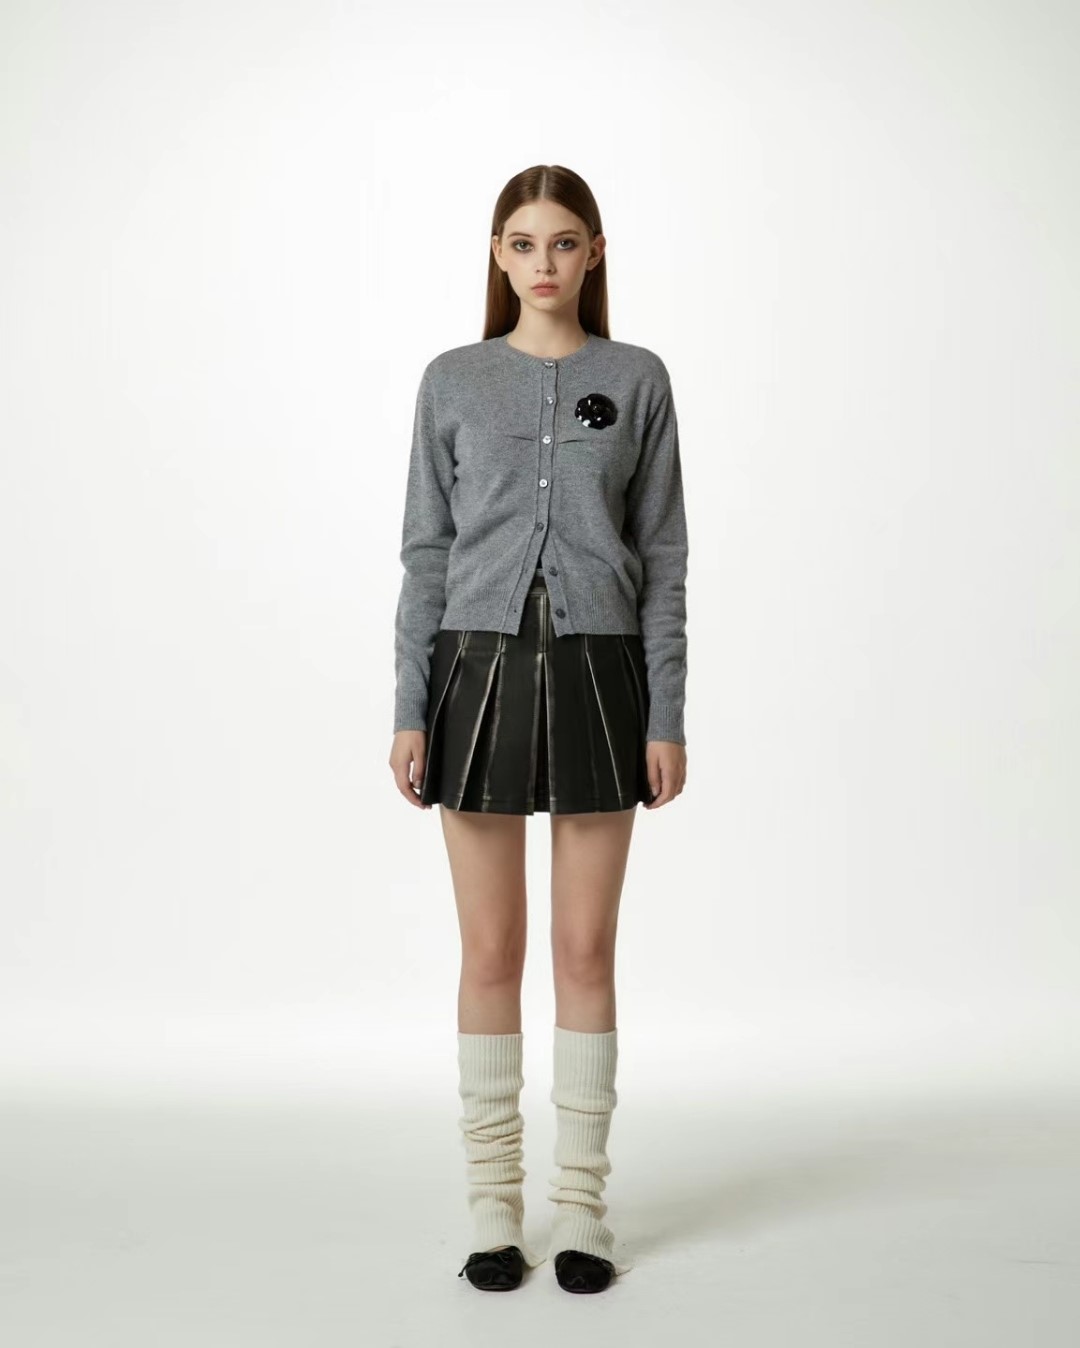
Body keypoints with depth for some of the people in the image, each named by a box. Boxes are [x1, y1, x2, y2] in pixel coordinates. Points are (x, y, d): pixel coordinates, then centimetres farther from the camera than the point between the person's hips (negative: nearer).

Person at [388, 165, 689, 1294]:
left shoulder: (637, 380, 5)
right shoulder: (453, 382, 6)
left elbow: (662, 555, 3)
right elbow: (426, 550, 5)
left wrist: (665, 716, -2)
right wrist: (410, 709, -1)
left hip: (598, 672, 0)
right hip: (481, 665, 0)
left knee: (587, 949, 5)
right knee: (490, 951, 4)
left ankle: (581, 1206, 17)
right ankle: (494, 1208, 16)